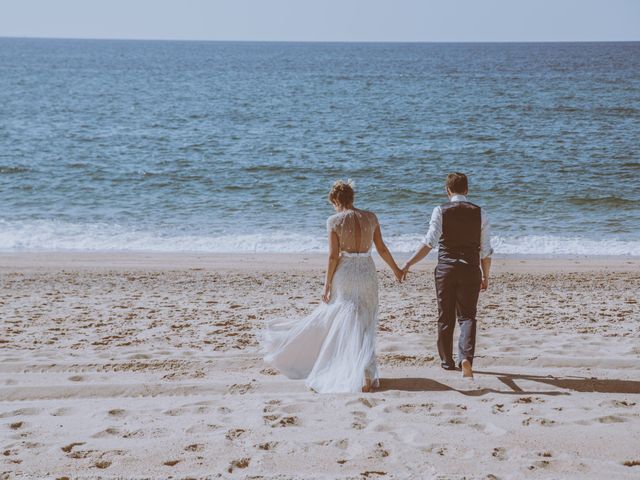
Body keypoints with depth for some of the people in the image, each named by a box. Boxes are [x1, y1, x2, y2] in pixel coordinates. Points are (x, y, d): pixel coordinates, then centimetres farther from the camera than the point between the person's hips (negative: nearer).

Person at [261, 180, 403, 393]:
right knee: (364, 326, 9)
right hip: (367, 273, 3)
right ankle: (366, 375, 6)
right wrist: (396, 269, 23)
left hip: (344, 275, -3)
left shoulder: (334, 221, -8)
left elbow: (333, 256, -9)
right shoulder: (370, 217, 2)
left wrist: (327, 285, -2)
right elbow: (382, 248, 8)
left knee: (327, 319, 11)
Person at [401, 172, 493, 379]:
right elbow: (486, 250, 5)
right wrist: (485, 276, 15)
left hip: (446, 269, 0)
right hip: (470, 270, 1)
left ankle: (447, 361, 23)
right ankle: (466, 356, -18)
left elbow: (429, 242, -14)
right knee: (467, 316, 4)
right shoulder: (479, 213, 3)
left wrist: (409, 264, -14)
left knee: (445, 317, 13)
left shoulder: (440, 211, -3)